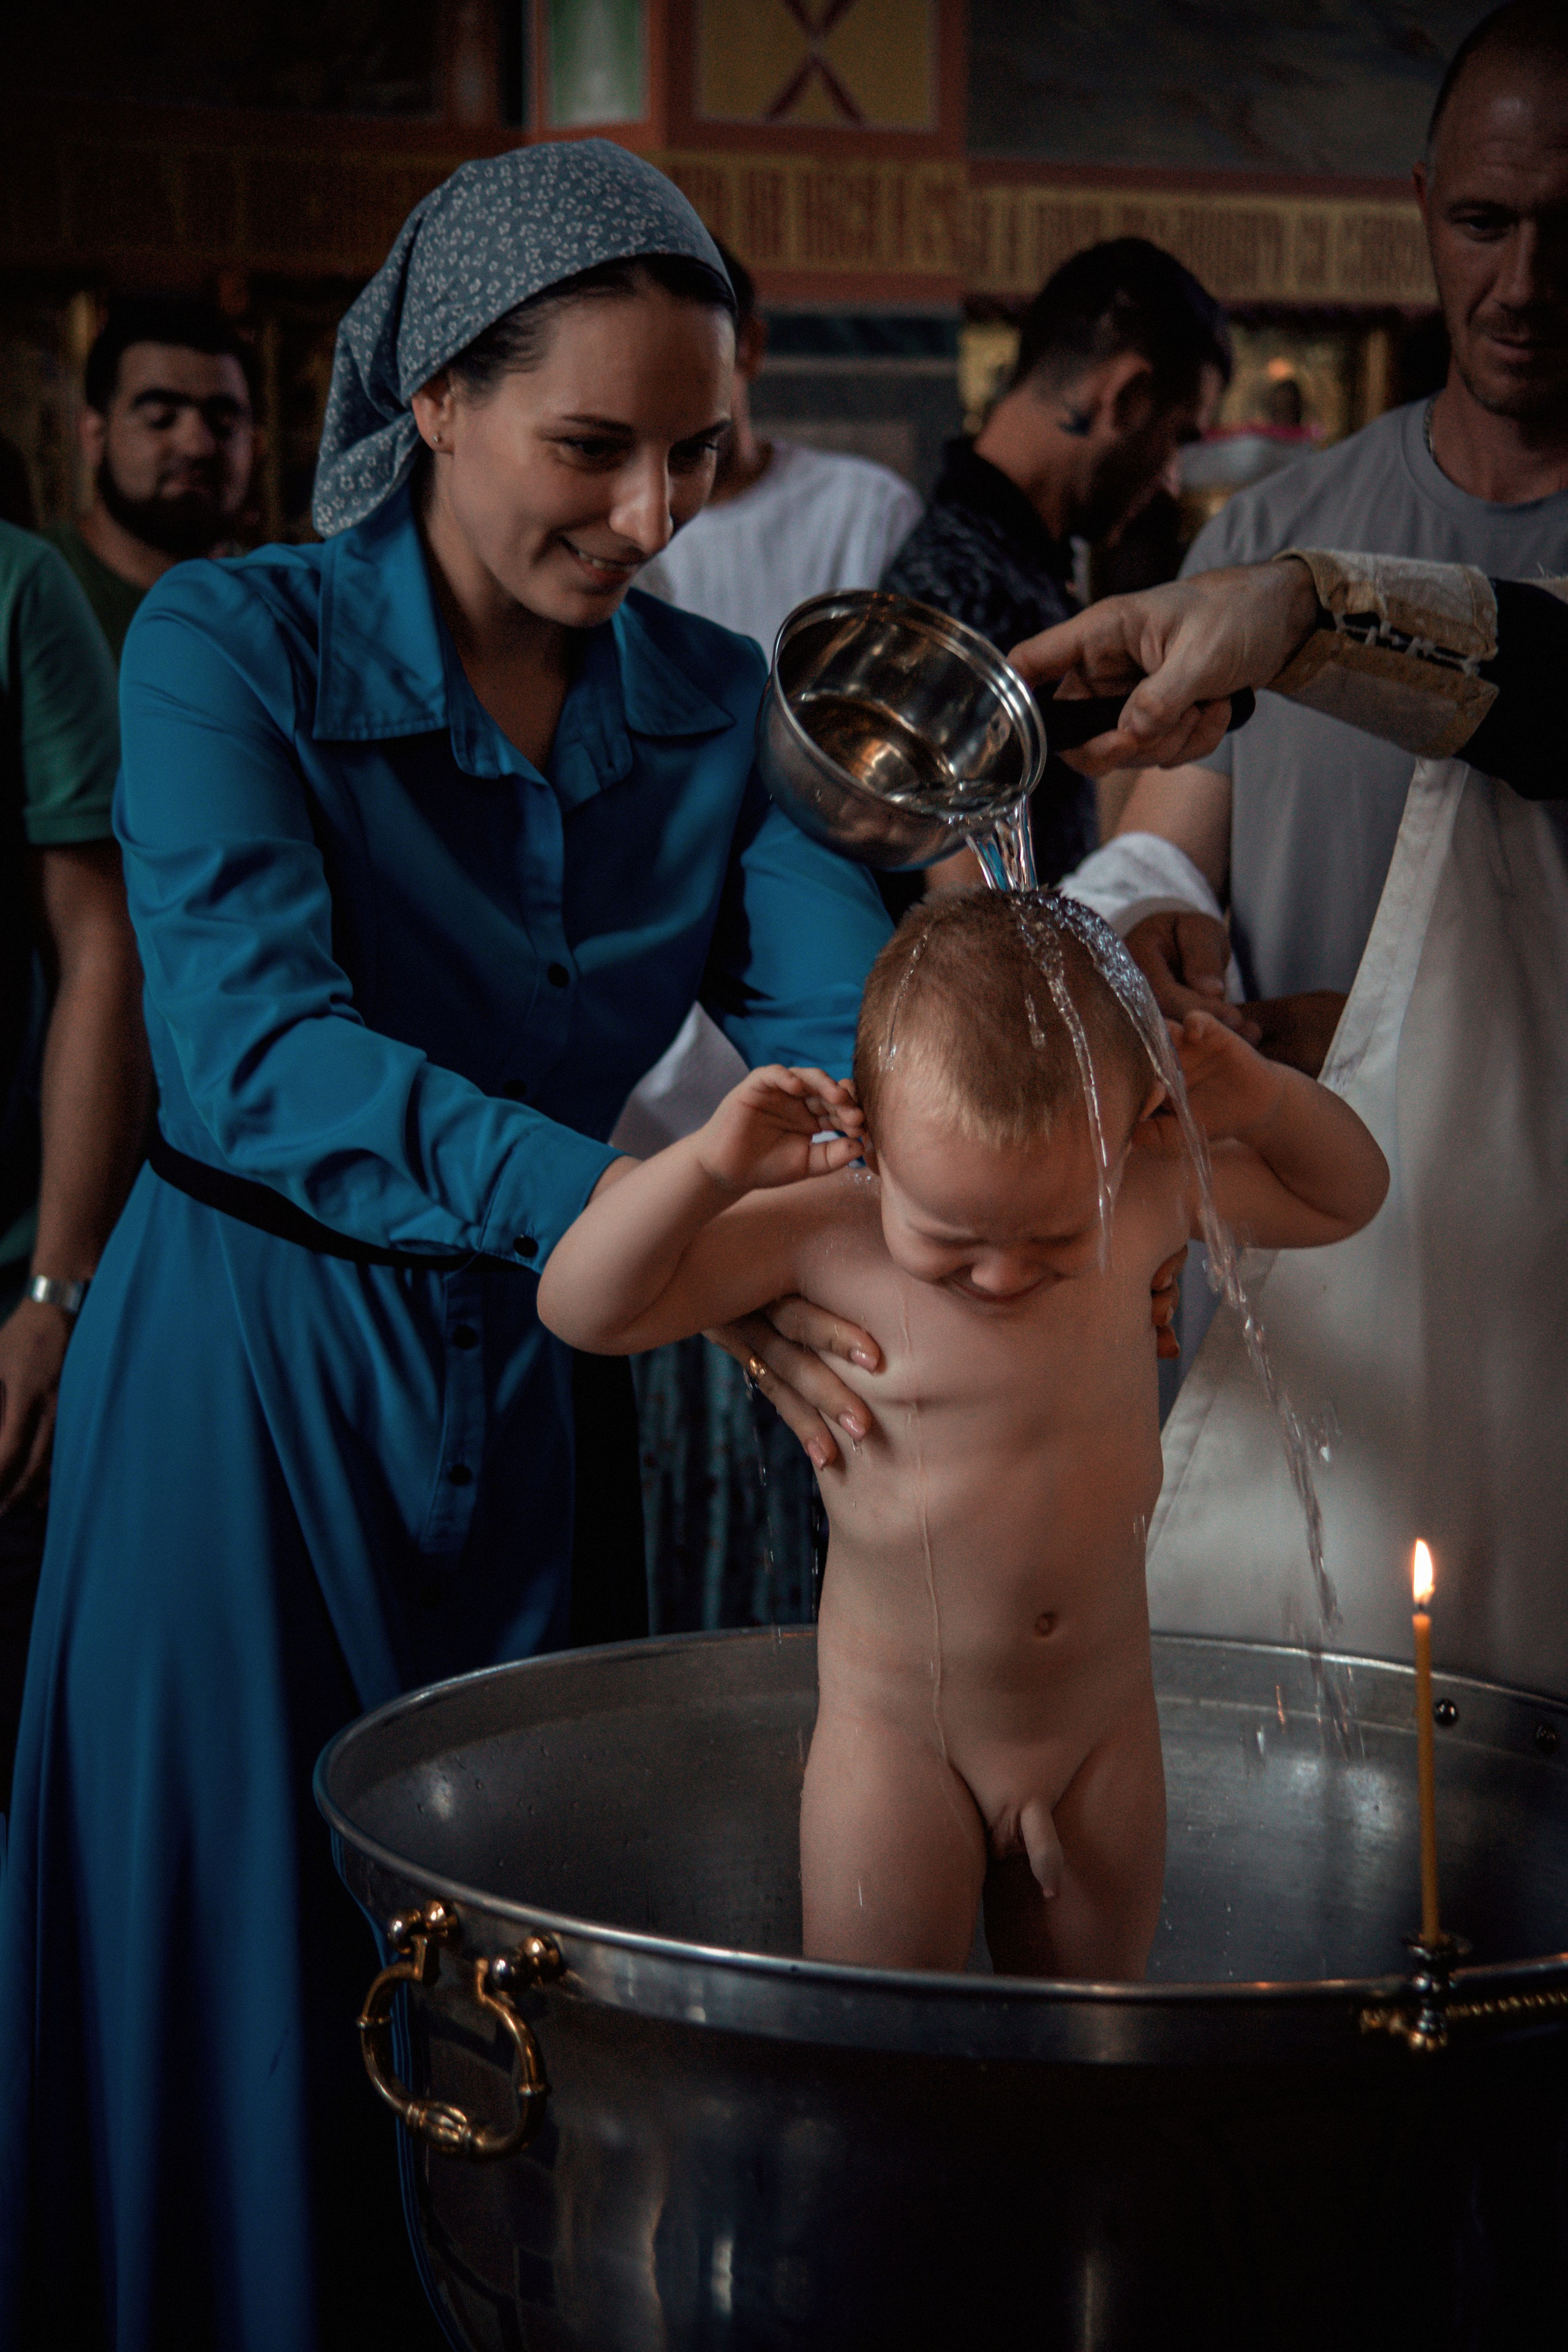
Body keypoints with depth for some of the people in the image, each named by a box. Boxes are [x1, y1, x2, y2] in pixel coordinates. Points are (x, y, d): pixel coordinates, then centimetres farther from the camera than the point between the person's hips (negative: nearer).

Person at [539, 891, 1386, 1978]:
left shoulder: (1149, 1199, -9)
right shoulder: (825, 1235, -19)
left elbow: (1345, 1196, 8)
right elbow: (582, 1306, -16)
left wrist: (1265, 1098, -12)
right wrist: (710, 1166, -30)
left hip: (1104, 1727, 3)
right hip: (898, 1733, -3)